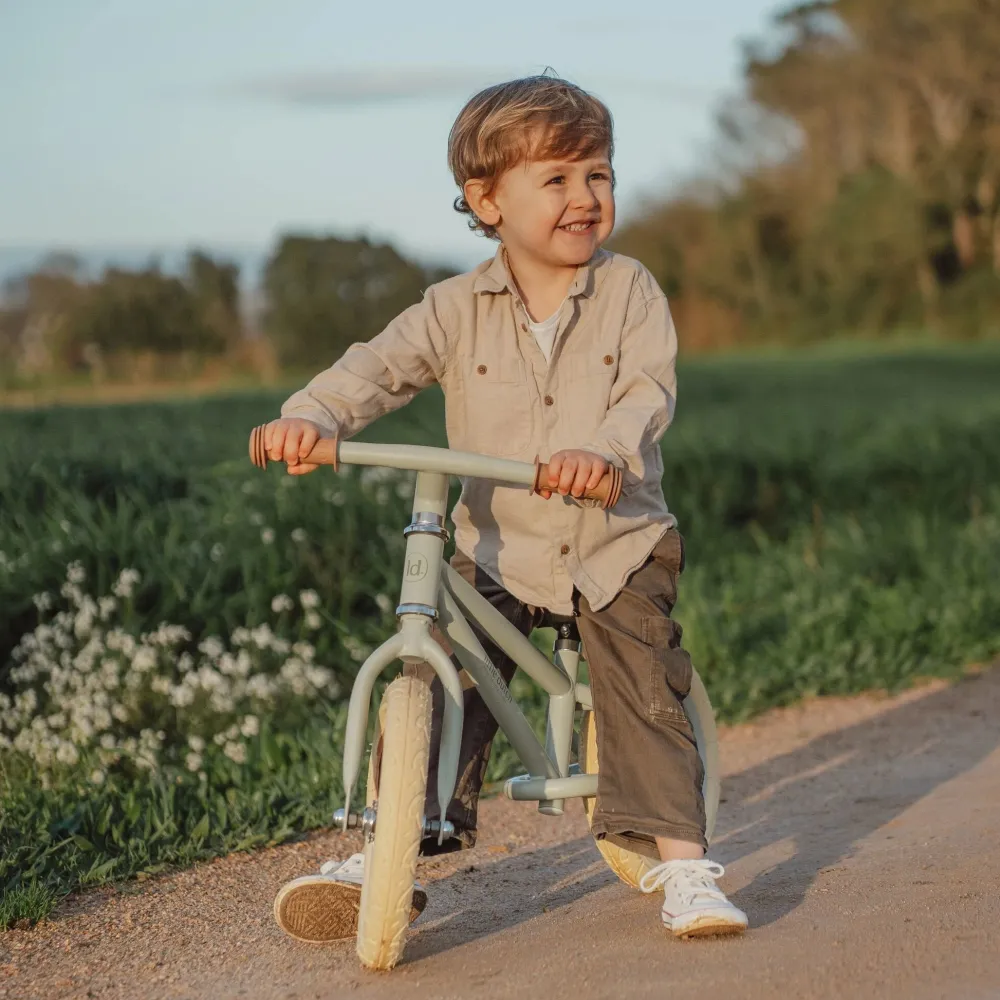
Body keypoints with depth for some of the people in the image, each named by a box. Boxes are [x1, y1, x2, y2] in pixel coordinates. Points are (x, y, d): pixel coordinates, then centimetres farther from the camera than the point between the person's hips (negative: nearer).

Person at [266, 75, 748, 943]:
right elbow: (380, 369, -8)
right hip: (497, 550, 1)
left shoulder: (630, 292, -4)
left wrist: (604, 450, -39)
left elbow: (650, 391, -17)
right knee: (437, 685, -11)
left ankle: (682, 864, -2)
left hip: (617, 546, -1)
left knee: (647, 696, -10)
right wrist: (309, 417, -29)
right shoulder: (459, 309, -1)